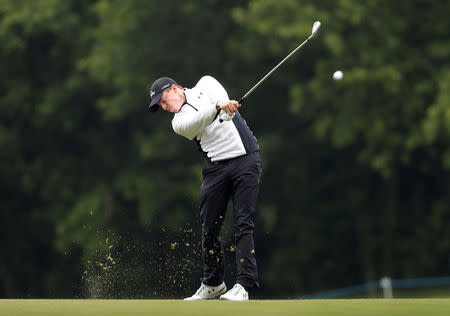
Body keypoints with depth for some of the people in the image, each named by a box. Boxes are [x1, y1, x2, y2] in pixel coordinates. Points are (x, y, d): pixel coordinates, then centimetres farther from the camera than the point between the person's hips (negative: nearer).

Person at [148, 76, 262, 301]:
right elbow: (198, 120, -13)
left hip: (245, 160, -3)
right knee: (209, 228, 1)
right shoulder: (179, 122, 8)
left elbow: (219, 95, -9)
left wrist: (223, 101, -33)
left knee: (243, 224, -11)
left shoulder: (205, 84, 13)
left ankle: (243, 286, -16)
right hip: (216, 168, 3)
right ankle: (213, 285, 19)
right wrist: (219, 107, -32)